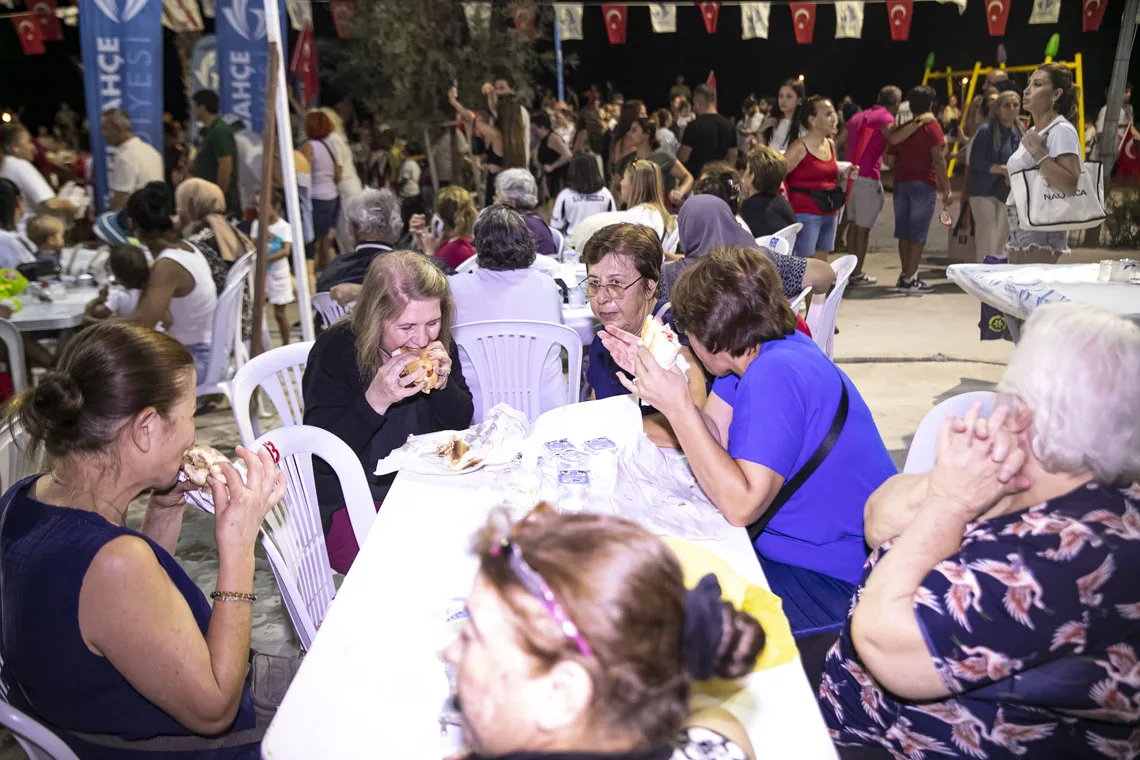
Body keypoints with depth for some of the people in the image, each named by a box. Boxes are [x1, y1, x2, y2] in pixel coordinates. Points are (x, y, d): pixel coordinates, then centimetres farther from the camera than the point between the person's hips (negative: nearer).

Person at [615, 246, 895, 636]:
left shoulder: (777, 374, -27)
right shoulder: (761, 351, 2)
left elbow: (741, 506, -28)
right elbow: (713, 437, 3)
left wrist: (678, 406, -27)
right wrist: (653, 370, -4)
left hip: (837, 583, -9)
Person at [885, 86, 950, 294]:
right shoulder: (931, 125, -4)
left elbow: (890, 159, 9)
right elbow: (938, 159, -13)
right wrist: (946, 188, -10)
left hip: (901, 183, 5)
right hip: (923, 183, -5)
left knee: (904, 232, 13)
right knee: (918, 234, -3)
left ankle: (907, 274, 22)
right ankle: (909, 280, -4)